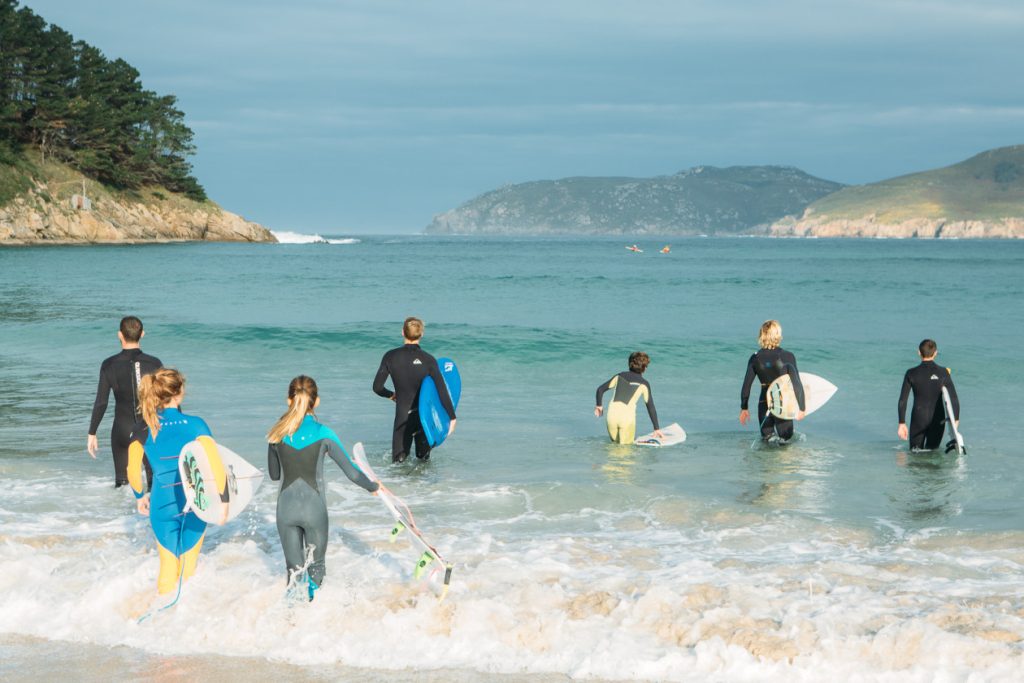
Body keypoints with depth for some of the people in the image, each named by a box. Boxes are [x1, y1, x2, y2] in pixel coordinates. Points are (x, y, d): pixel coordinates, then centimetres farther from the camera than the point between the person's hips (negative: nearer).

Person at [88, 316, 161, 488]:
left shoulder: (109, 365, -7)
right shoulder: (154, 363, -6)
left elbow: (101, 403, -5)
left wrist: (92, 433, 4)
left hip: (122, 430, 0)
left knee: (121, 481, 10)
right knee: (154, 480, 10)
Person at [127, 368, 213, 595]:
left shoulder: (142, 429, -4)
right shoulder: (194, 424, -10)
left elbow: (133, 471, 1)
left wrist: (140, 496, 19)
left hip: (162, 505, 2)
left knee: (168, 567, 15)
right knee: (189, 567, 13)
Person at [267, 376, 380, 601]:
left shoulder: (277, 435, -1)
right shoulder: (323, 434, -9)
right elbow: (352, 472, -4)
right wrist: (373, 487, 14)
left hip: (286, 508, 2)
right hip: (314, 508, -2)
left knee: (294, 570, 12)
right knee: (316, 570, 14)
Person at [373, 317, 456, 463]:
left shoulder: (391, 357, -4)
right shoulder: (428, 360, -8)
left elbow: (377, 387, 0)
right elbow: (442, 391, -12)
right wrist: (452, 417, -4)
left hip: (402, 417, 0)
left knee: (398, 462, 6)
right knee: (423, 460, 15)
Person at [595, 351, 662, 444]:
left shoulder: (620, 376, 14)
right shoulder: (644, 384, 6)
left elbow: (600, 389, 14)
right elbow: (651, 408, 7)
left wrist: (599, 406, 29)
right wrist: (657, 429, 13)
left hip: (612, 414, 3)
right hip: (628, 416, -3)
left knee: (615, 442, 21)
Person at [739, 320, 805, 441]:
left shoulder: (755, 359, -3)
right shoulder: (788, 357, -10)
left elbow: (746, 385, 1)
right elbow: (797, 383, -12)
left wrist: (744, 408, 12)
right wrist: (802, 407, -3)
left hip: (764, 403, 2)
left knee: (766, 436, 20)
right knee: (786, 438, 14)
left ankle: (769, 436, -8)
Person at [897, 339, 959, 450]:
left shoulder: (911, 374, -4)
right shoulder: (943, 373, -5)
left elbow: (902, 401, -4)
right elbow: (954, 399, -4)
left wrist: (902, 423, 3)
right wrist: (956, 419, 10)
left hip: (918, 420, 0)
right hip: (937, 420, 0)